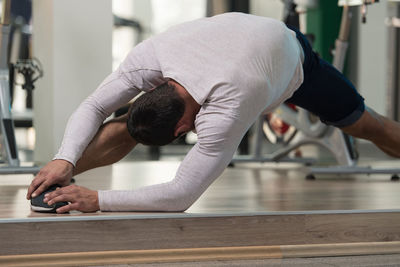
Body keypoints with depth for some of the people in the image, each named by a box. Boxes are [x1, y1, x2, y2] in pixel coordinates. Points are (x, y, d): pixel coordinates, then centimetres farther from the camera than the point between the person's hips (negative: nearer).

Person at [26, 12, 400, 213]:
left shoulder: (224, 114, -52)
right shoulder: (146, 58, -39)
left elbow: (180, 195, -53)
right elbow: (93, 107, -26)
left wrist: (97, 200, -56)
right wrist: (64, 161, -43)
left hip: (291, 54, -3)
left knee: (364, 124, 10)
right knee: (128, 126, -16)